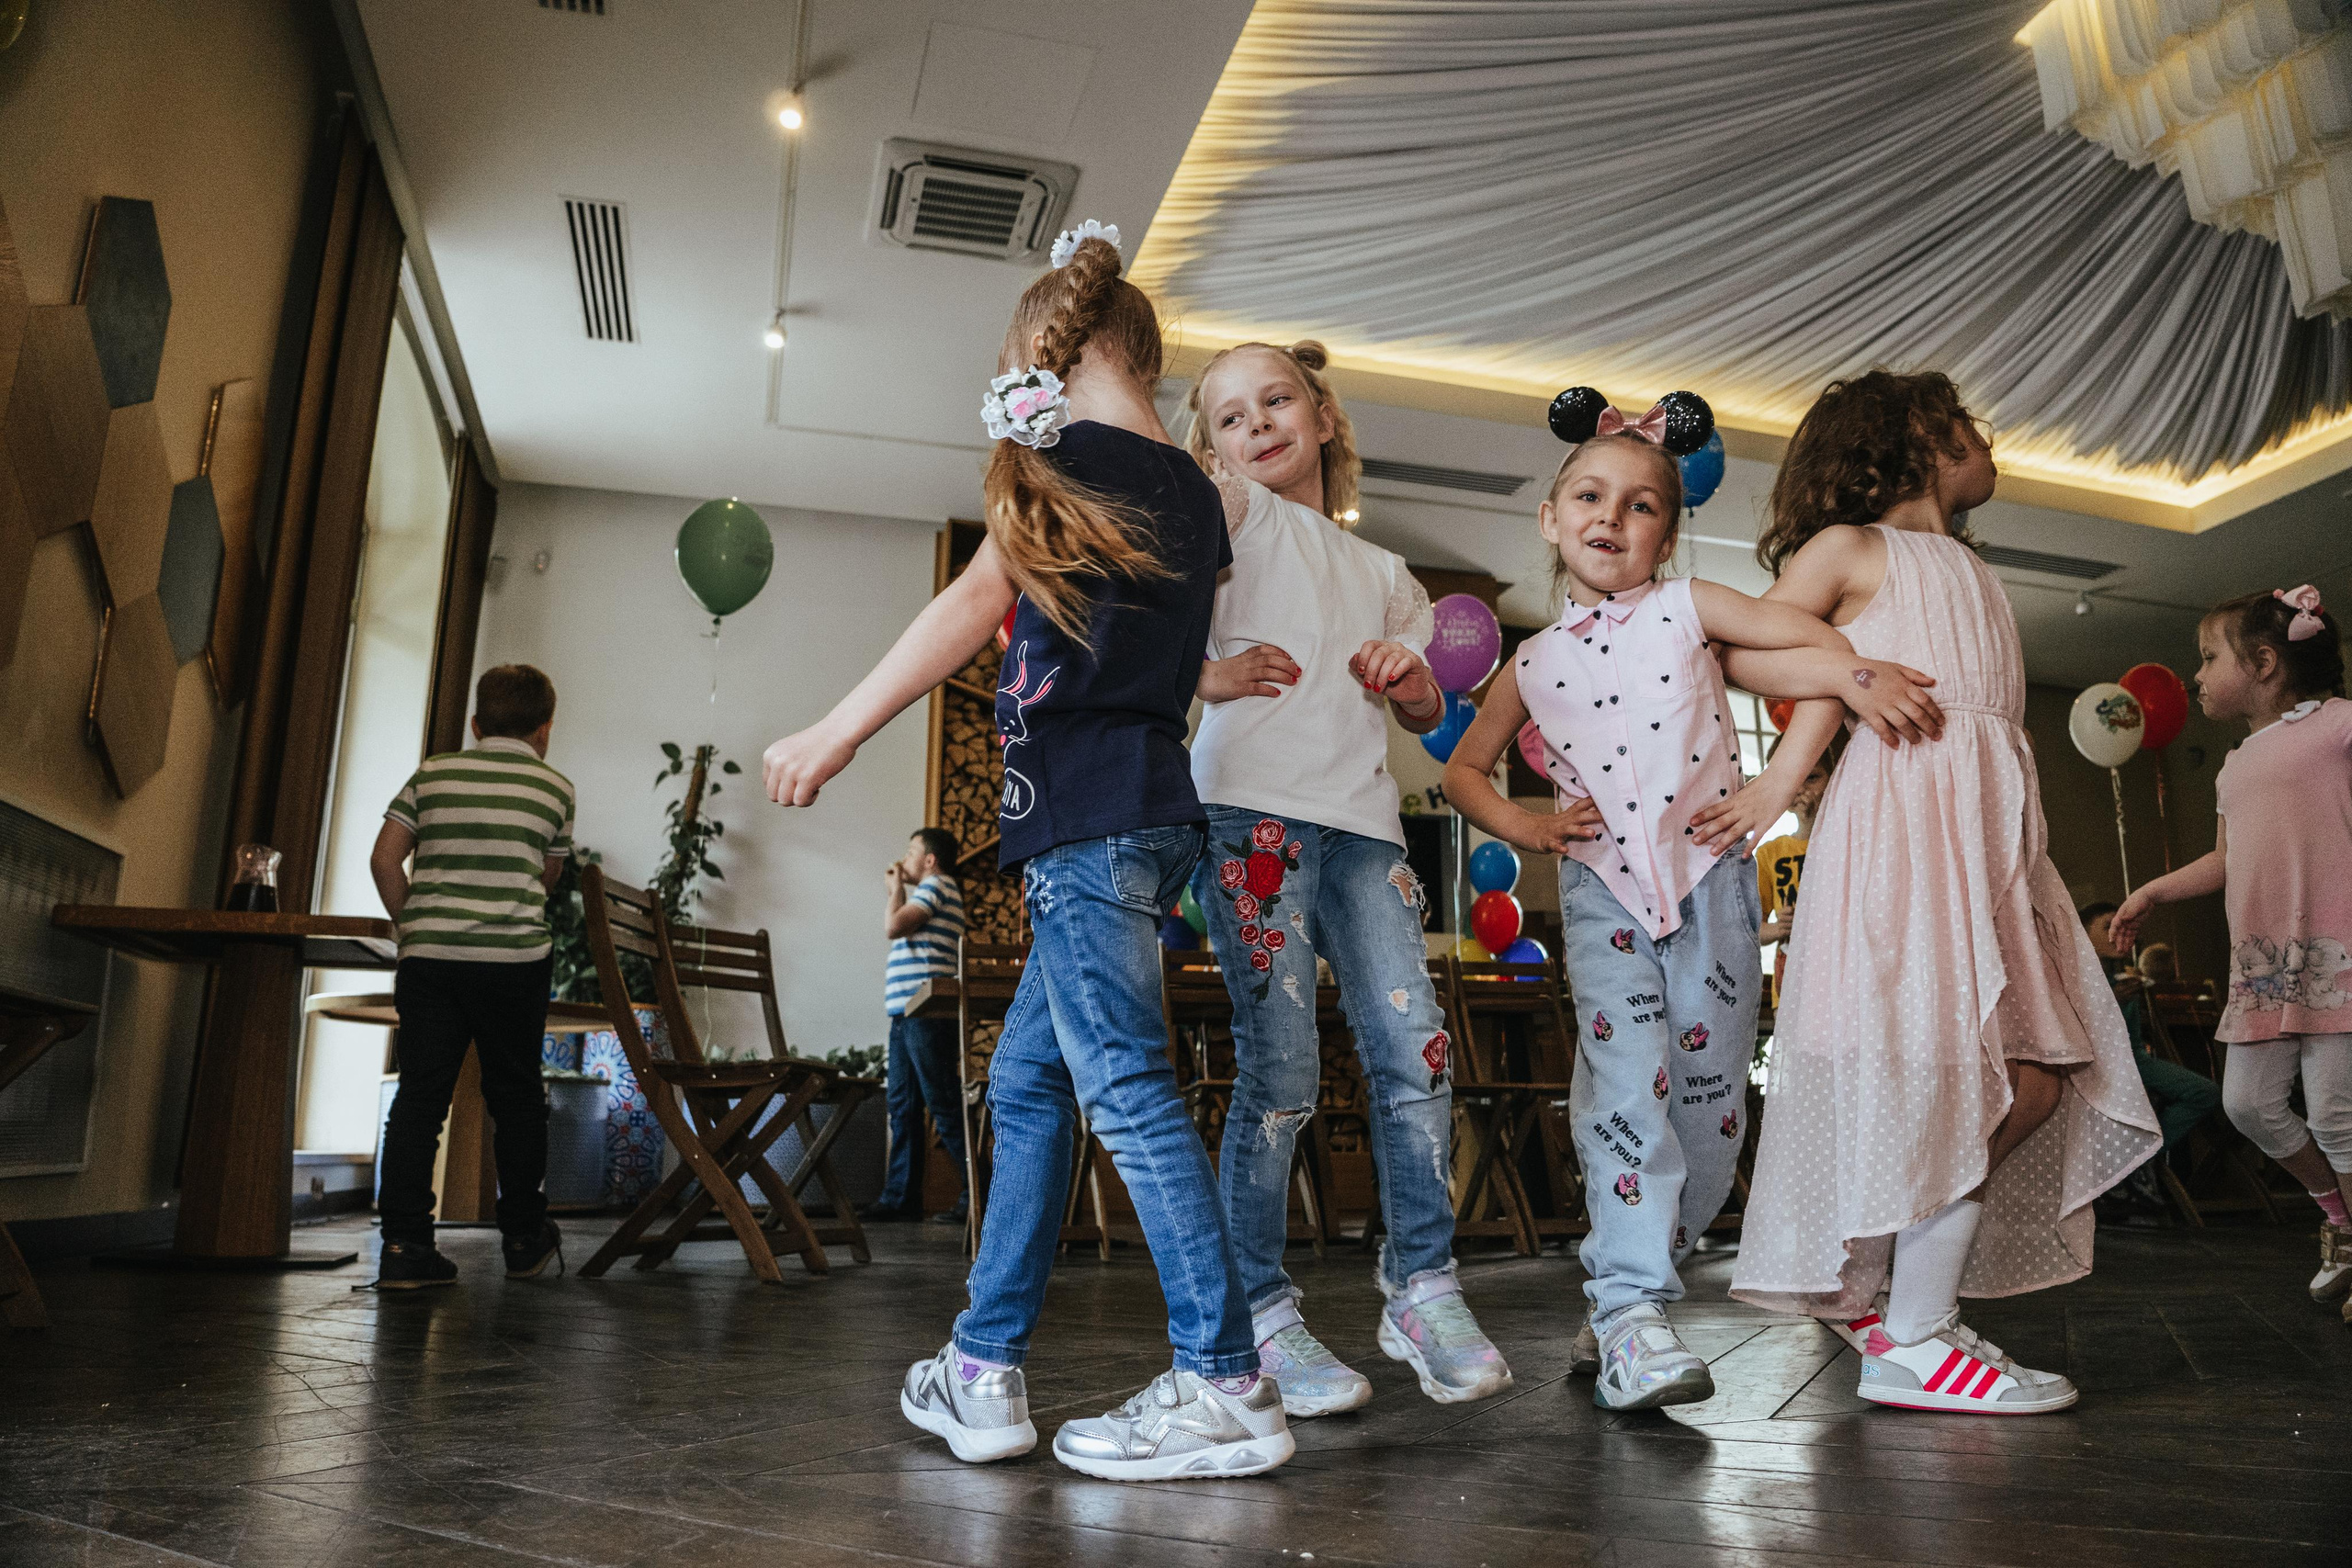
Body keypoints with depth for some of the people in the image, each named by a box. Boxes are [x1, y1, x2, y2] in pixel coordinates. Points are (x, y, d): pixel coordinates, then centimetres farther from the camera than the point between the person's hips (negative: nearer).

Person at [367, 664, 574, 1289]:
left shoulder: (431, 774, 9)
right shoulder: (557, 788, 5)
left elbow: (385, 858, 5)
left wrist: (411, 926, 14)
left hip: (429, 956, 2)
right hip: (516, 957, -1)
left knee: (419, 1096, 4)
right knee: (514, 1095, 10)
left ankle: (404, 1244, 0)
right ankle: (524, 1238, 19)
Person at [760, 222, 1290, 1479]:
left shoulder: (1069, 459, -3)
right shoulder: (1194, 491, 20)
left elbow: (978, 601, -13)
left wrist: (835, 732, -12)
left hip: (1088, 810, -9)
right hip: (1152, 805, 9)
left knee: (1122, 1083, -9)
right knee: (1027, 1079, 11)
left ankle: (1226, 1387, -5)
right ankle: (984, 1369, 17)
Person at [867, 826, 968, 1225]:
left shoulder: (936, 885, -4)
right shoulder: (932, 892, 26)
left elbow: (893, 927, -15)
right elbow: (898, 929, 27)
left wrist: (897, 887, 0)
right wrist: (891, 889, 25)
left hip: (926, 1012, -10)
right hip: (906, 1013, 10)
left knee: (944, 1105, -10)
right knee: (902, 1105, 8)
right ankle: (901, 1196, 10)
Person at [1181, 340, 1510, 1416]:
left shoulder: (1382, 573, 26)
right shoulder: (1236, 516, 10)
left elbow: (1425, 716, 30)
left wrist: (1410, 677, 8)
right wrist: (1215, 676, -16)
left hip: (1361, 821, 5)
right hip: (1253, 807, -5)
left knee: (1414, 1047, -5)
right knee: (1280, 1069, -9)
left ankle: (1423, 1288, 10)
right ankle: (1261, 1315, 4)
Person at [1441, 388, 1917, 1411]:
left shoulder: (1687, 609, 4)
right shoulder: (1532, 665, 10)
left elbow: (1820, 642, -2)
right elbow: (1463, 768, 19)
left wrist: (1784, 781, -12)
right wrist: (1518, 824, 1)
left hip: (1711, 877, 0)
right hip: (1602, 888, 0)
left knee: (1711, 1098, 2)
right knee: (1626, 1081, -16)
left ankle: (1622, 1307, 16)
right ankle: (1631, 1315, -15)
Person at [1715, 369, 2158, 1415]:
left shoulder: (1969, 572, 29)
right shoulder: (1851, 548, 8)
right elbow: (1744, 650, 3)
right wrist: (1840, 676, -13)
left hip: (1991, 832, 8)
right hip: (1902, 823, -8)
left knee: (2036, 1079, 1)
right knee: (1967, 1085, -14)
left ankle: (1883, 1290, 11)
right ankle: (1909, 1342, -5)